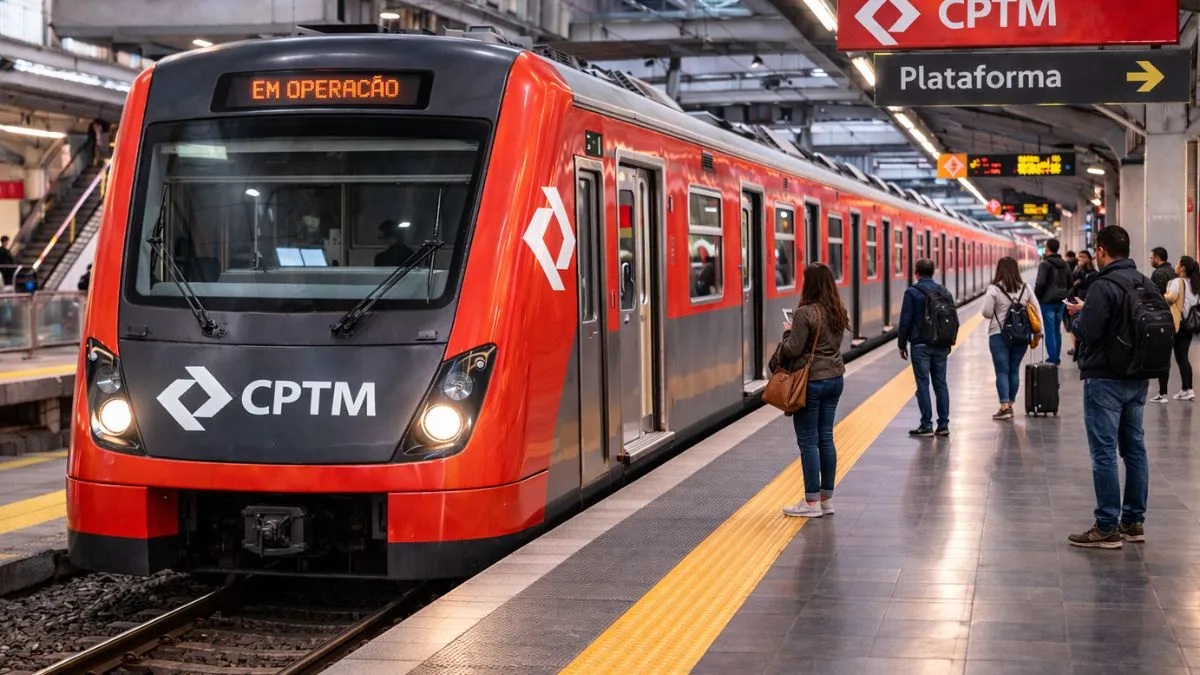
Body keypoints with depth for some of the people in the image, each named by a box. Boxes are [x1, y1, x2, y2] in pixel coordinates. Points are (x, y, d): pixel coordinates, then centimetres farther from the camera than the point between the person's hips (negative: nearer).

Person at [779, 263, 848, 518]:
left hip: (811, 381, -7)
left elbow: (792, 350, -18)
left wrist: (788, 331, 1)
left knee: (808, 441, 0)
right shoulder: (839, 312, 5)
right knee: (826, 438, 13)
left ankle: (812, 502, 3)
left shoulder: (805, 313, -18)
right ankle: (827, 498, 17)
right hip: (834, 378, 7)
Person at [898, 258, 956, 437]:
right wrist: (948, 342, 20)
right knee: (940, 383, 10)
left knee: (923, 384, -2)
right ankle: (943, 424, 9)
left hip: (921, 345, -5)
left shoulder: (912, 292, -8)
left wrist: (902, 344, 1)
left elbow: (905, 321, -9)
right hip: (941, 346, 5)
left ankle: (926, 426, -3)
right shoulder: (945, 293, 8)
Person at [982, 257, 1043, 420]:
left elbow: (987, 313, -10)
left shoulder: (994, 289, -10)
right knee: (1014, 370, 13)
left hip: (999, 335, -4)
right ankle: (1010, 405, 19)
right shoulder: (1025, 288, 4)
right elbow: (1036, 310, 5)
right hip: (1021, 336, 4)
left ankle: (1004, 407, -8)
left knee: (1002, 371, -2)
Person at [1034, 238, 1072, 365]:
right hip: (1060, 302, 7)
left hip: (1047, 301, -7)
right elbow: (1070, 283, 14)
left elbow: (1040, 283, -18)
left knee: (1050, 331, -4)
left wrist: (1036, 296, -6)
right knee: (1057, 330, 14)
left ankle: (1052, 359, -6)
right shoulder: (1065, 265, 11)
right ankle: (1057, 358, 18)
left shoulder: (1045, 264, -12)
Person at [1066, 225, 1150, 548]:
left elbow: (1088, 332, -22)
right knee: (1134, 448, 13)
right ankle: (1134, 521, 20)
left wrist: (1077, 314, 0)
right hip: (1138, 378, 8)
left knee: (1104, 452, -4)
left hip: (1105, 379, -8)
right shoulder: (1145, 284, 8)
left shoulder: (1103, 286, -17)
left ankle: (1107, 528, -3)